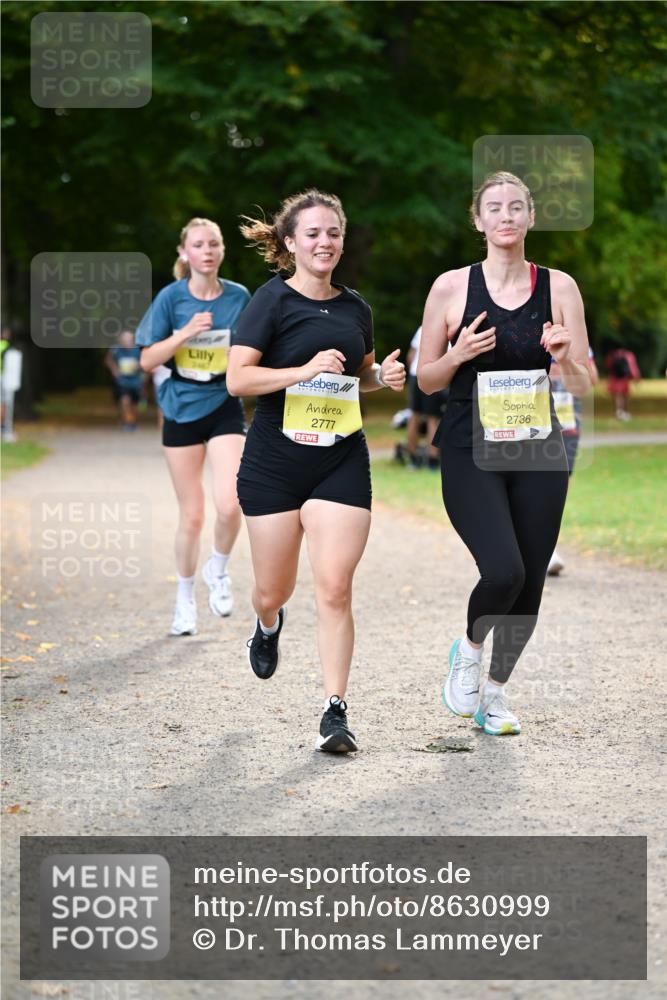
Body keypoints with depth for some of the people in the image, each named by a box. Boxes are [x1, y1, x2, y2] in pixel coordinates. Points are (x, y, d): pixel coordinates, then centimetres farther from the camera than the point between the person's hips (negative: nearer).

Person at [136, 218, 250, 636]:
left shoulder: (239, 297, -1)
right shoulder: (172, 297, -5)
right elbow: (148, 361, -5)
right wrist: (185, 334, -19)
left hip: (226, 409, 0)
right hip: (182, 412, 0)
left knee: (229, 506, -18)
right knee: (192, 515, 4)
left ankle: (218, 570, 13)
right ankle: (186, 601, 23)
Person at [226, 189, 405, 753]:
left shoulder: (356, 309, 9)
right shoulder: (273, 300, -6)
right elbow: (237, 378, -13)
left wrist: (383, 377, 3)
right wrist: (306, 369, -23)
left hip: (342, 463, 2)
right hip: (275, 465, -2)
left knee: (335, 586, -10)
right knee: (274, 589, 9)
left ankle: (336, 710, -6)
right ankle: (268, 626, 47)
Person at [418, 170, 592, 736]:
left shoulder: (559, 288, 2)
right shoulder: (452, 287, -3)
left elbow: (583, 387, 4)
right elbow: (425, 380, 4)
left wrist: (565, 358, -17)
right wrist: (459, 355, -15)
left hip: (539, 453, 3)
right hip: (471, 452, -3)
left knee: (530, 583, 5)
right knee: (504, 572, -20)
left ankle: (495, 690, 28)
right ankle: (469, 649, 12)